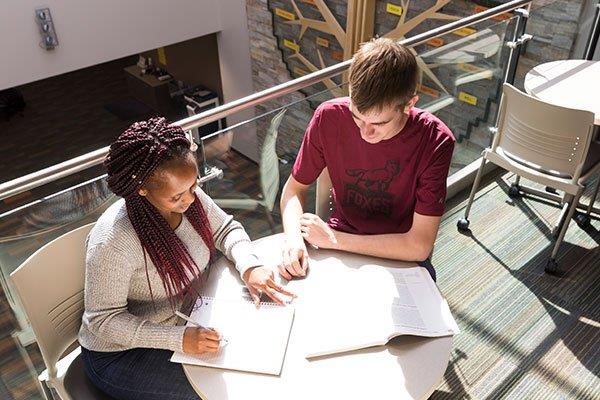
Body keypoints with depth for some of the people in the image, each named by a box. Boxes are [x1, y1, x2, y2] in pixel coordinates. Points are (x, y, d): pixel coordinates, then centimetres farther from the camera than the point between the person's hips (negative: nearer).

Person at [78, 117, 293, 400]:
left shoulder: (189, 197, -13)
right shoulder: (112, 241, -32)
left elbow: (226, 228, 2)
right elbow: (104, 320, -24)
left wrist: (249, 267, -17)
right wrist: (179, 339, -33)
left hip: (187, 321, 6)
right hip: (122, 352, -6)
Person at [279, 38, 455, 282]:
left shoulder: (435, 142, -25)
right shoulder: (330, 117, -19)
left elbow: (419, 246, -24)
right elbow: (294, 188, -5)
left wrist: (334, 239, -23)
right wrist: (294, 237, -25)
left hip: (401, 257, -1)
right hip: (340, 235, 1)